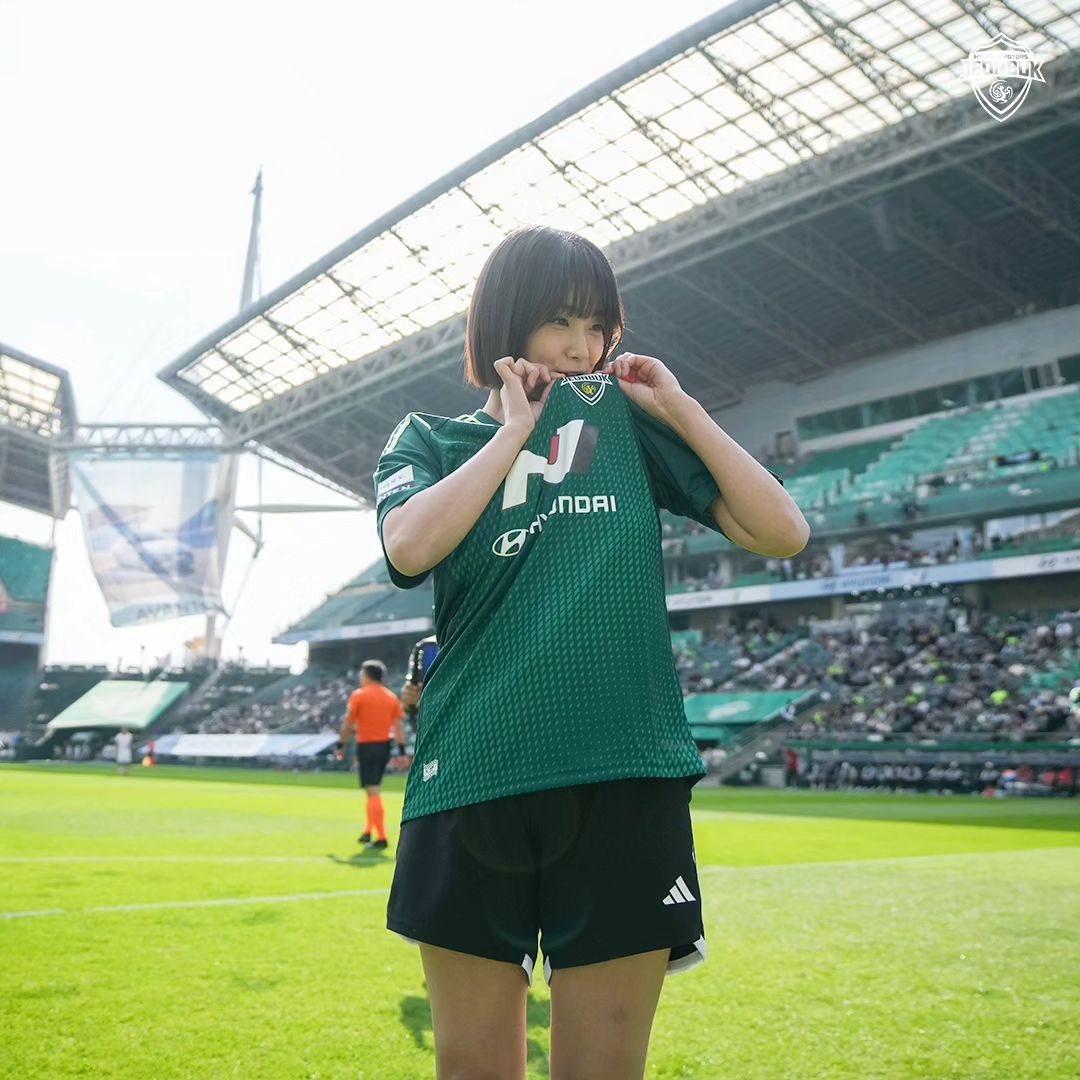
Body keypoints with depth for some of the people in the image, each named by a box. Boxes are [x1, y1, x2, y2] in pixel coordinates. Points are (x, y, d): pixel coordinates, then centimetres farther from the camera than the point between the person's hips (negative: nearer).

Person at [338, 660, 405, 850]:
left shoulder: (358, 695, -5)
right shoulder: (392, 697, 9)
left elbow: (348, 724, -5)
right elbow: (398, 726, 7)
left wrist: (341, 744, 5)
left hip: (366, 746, -6)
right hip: (385, 745, 6)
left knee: (373, 791, -7)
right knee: (374, 789, 20)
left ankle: (381, 838, -11)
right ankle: (369, 832, 25)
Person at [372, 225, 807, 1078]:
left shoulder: (628, 419, 13)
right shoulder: (430, 440, 12)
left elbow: (783, 532, 7)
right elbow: (410, 546, -11)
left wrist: (680, 408, 2)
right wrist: (515, 430, -2)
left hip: (624, 779, 0)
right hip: (474, 777, 0)